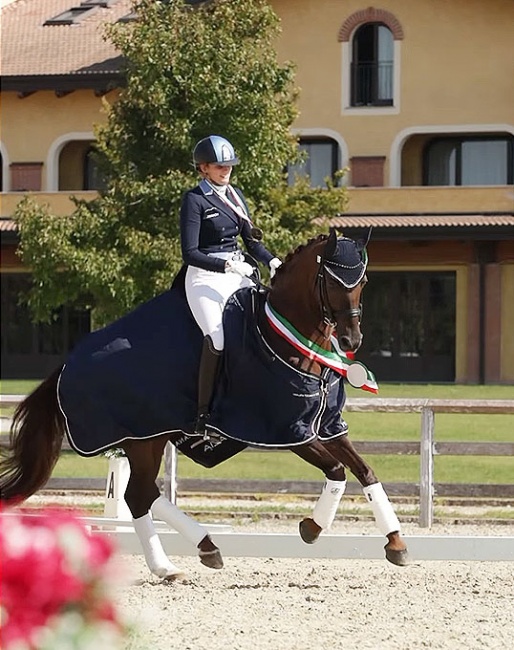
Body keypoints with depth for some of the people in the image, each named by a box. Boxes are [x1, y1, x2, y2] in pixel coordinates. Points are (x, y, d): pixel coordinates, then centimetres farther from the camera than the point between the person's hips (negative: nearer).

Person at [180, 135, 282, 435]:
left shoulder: (236, 195, 15)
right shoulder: (195, 200, -5)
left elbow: (252, 240, 17)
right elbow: (190, 253, -12)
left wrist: (272, 261, -2)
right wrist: (228, 265, -21)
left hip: (237, 274, 7)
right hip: (206, 277, -7)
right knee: (217, 338, -26)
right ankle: (203, 416, -21)